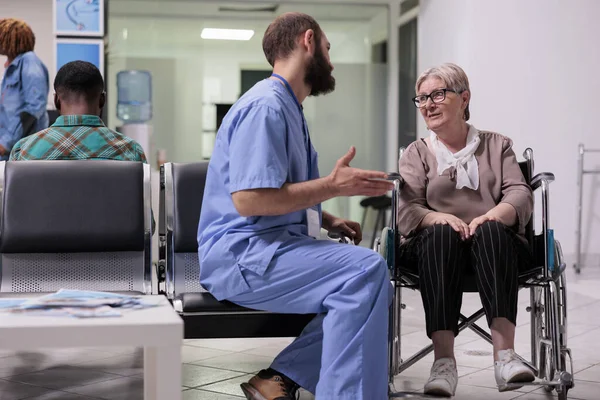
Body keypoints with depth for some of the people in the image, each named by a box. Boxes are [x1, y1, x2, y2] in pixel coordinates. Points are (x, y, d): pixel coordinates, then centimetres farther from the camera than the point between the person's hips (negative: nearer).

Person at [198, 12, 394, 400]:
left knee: (369, 280, -3)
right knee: (366, 270, -25)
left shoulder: (288, 107, 19)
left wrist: (328, 220, 12)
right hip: (243, 255, -10)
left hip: (272, 246, 10)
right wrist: (333, 186, -19)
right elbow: (249, 199, -24)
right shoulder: (266, 105, -13)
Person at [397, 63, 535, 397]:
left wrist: (491, 217, -19)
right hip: (435, 245, 0)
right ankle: (444, 360, -47)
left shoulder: (497, 145, 21)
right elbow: (407, 211, 3)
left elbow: (520, 195, 4)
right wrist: (441, 218, -21)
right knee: (441, 234, -36)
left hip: (494, 243, 0)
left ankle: (505, 354, -48)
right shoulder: (416, 153, 20)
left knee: (492, 231, -36)